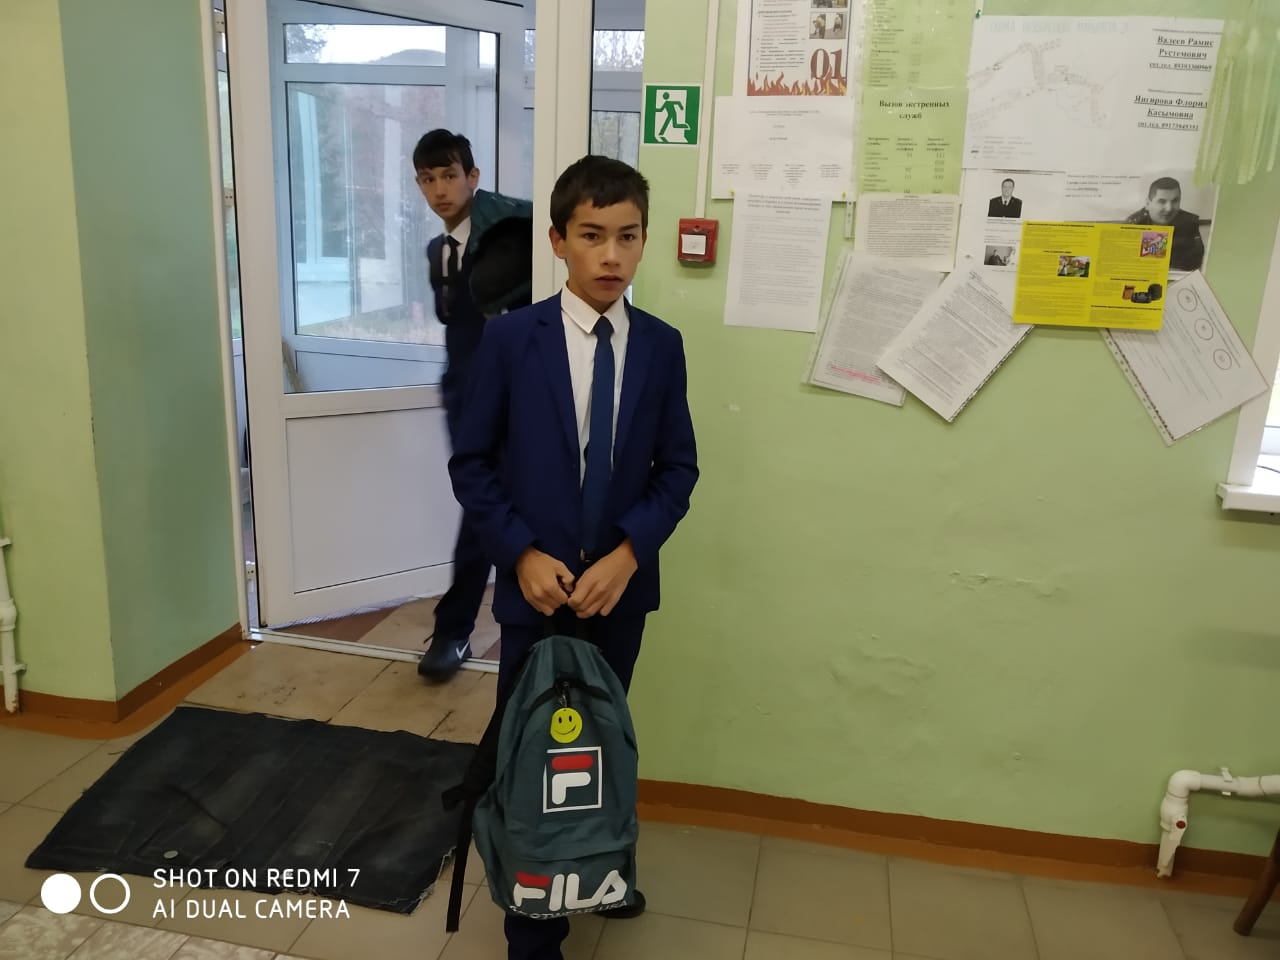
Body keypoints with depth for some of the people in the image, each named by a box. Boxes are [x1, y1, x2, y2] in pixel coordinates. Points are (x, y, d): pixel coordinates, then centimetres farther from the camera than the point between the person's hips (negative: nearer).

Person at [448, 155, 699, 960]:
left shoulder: (662, 345, -1)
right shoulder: (510, 338, -8)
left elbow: (679, 467, 1)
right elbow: (472, 463, -4)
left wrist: (629, 551, -13)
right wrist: (523, 553, -14)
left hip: (621, 585, 2)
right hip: (535, 586, -2)